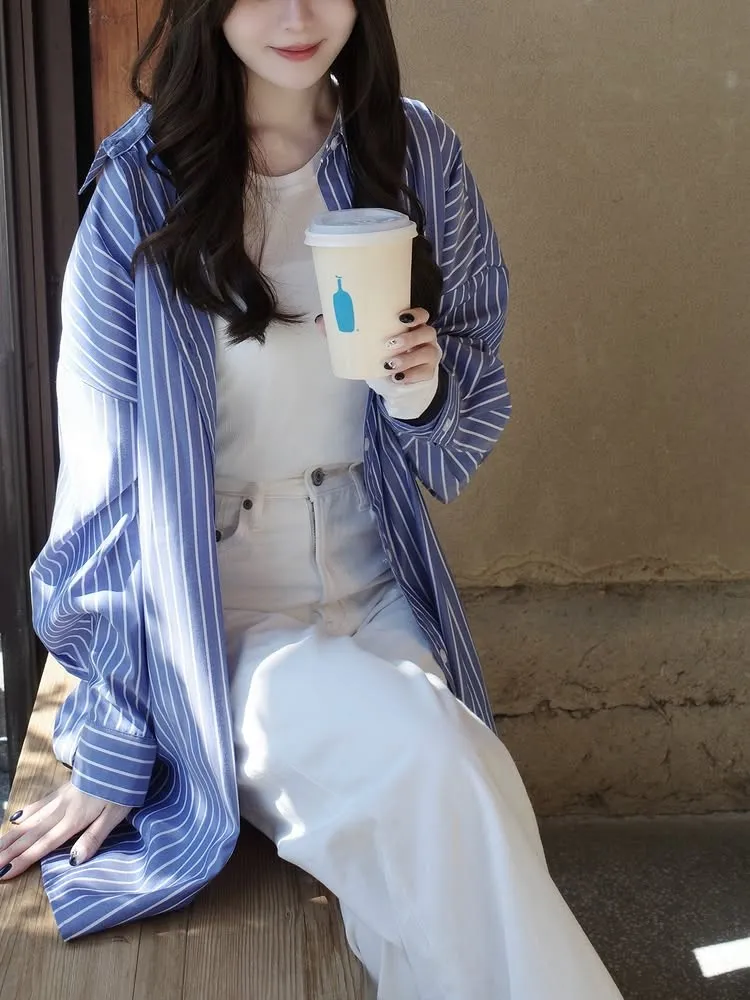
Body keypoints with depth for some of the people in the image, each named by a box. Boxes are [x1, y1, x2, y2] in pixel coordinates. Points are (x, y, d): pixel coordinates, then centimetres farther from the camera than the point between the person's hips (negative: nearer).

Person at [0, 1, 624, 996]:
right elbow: (114, 469, -7)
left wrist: (423, 392, -13)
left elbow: (473, 407, 13)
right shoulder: (143, 186, -8)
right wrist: (112, 758, -6)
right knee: (432, 764, -27)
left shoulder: (415, 151, 2)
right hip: (215, 615, -3)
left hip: (373, 588, 3)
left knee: (438, 842, -22)